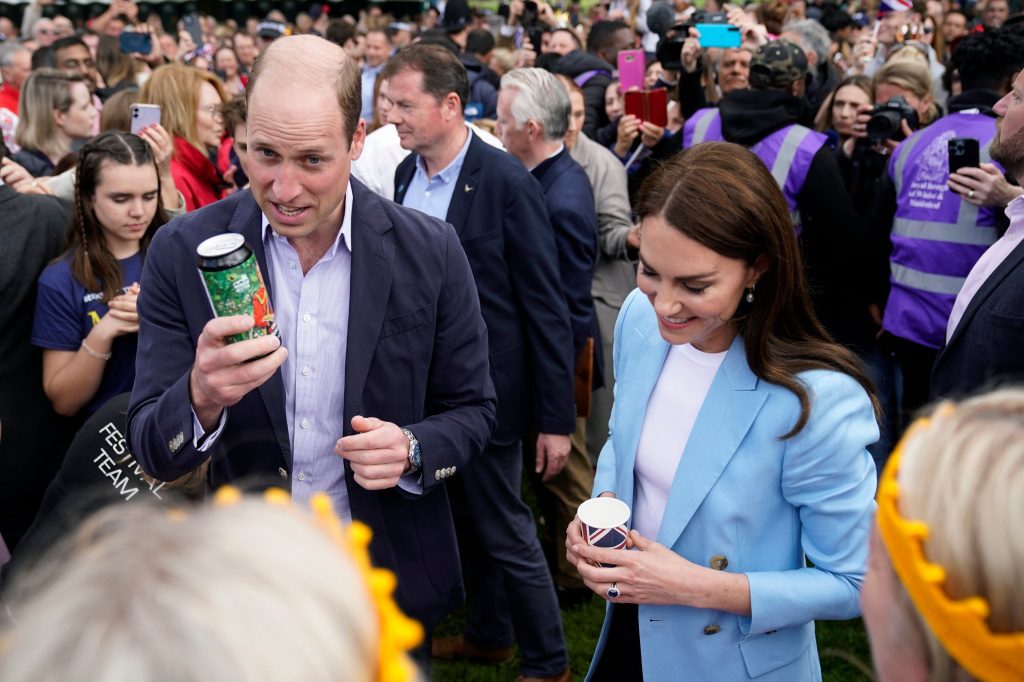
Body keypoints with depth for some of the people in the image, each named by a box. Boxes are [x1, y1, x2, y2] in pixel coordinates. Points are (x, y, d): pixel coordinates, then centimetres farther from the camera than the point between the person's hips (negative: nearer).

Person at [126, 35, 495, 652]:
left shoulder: (430, 251, -12)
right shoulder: (183, 253, -12)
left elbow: (471, 411, -2)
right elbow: (153, 451, -12)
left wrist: (412, 449, -23)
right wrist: (201, 399, -34)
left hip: (393, 584, 0)